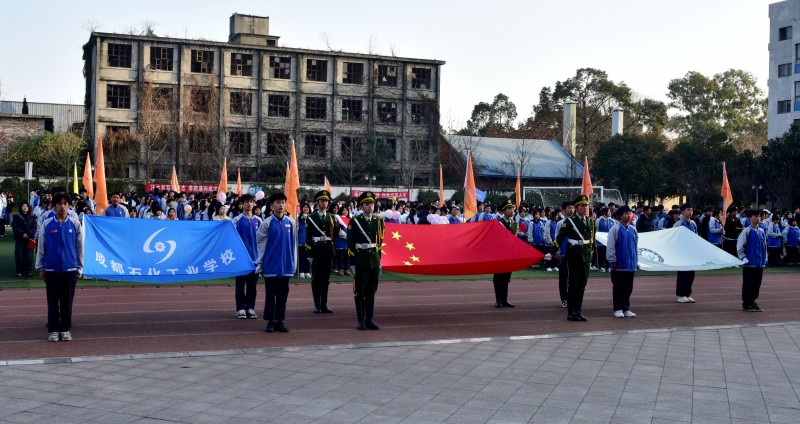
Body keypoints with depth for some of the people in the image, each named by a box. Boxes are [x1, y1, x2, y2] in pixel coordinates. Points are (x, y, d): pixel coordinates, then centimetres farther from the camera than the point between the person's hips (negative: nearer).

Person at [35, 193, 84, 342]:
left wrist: (79, 267, 5)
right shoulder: (47, 224, 0)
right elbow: (41, 247, 5)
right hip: (51, 269, 0)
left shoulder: (75, 223, 0)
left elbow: (80, 246, 5)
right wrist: (40, 268, 4)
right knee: (53, 301, 5)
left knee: (67, 300, 6)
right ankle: (53, 330, 14)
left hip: (70, 268, 0)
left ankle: (65, 329, 16)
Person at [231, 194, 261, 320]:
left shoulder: (258, 220, 8)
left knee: (253, 284, 6)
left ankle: (250, 307, 15)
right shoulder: (237, 220, -1)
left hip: (255, 257, 3)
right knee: (240, 284, 2)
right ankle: (241, 308, 8)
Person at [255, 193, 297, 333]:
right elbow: (260, 244, -1)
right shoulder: (267, 223, -6)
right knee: (271, 294, 5)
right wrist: (259, 263, 0)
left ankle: (280, 321, 17)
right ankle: (270, 321, 14)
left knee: (283, 294, 8)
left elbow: (293, 243, 8)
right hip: (271, 266, -3)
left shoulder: (291, 222, 2)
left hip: (286, 266, 3)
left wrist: (294, 262, 8)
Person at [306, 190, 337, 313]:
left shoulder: (331, 217, 11)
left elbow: (334, 235, 9)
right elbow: (308, 237, -2)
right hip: (316, 251, -3)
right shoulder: (311, 218, 1)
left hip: (328, 250, 3)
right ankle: (317, 305, 8)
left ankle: (324, 305, 12)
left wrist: (337, 227, -9)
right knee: (316, 279, 2)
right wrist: (309, 252, -8)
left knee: (326, 279, 7)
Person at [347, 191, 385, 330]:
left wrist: (379, 261, 11)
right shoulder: (354, 221, -4)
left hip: (374, 260, 4)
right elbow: (350, 244, -5)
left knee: (371, 291, 7)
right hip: (360, 260, -4)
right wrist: (352, 263, -9)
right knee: (360, 292, 2)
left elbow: (380, 242, 14)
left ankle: (369, 319, 14)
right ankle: (361, 320, 9)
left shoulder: (378, 221, 8)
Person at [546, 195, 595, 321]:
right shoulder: (569, 221, -7)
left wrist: (591, 252, 16)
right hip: (574, 256, -5)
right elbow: (560, 238, -9)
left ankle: (578, 311, 17)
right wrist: (551, 253, -14)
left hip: (586, 257, 5)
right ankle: (570, 312, 7)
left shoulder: (590, 221, 9)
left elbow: (592, 239, 18)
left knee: (582, 285, 9)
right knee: (572, 285, 0)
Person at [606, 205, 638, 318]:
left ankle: (626, 309, 19)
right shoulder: (615, 229, -8)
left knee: (628, 288, 10)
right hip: (619, 265, -5)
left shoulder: (633, 230, 8)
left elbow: (636, 246, 15)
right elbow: (610, 246, -8)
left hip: (630, 265, 5)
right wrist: (613, 261, -10)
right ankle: (618, 309, 10)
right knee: (618, 288, 2)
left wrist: (636, 260, 13)